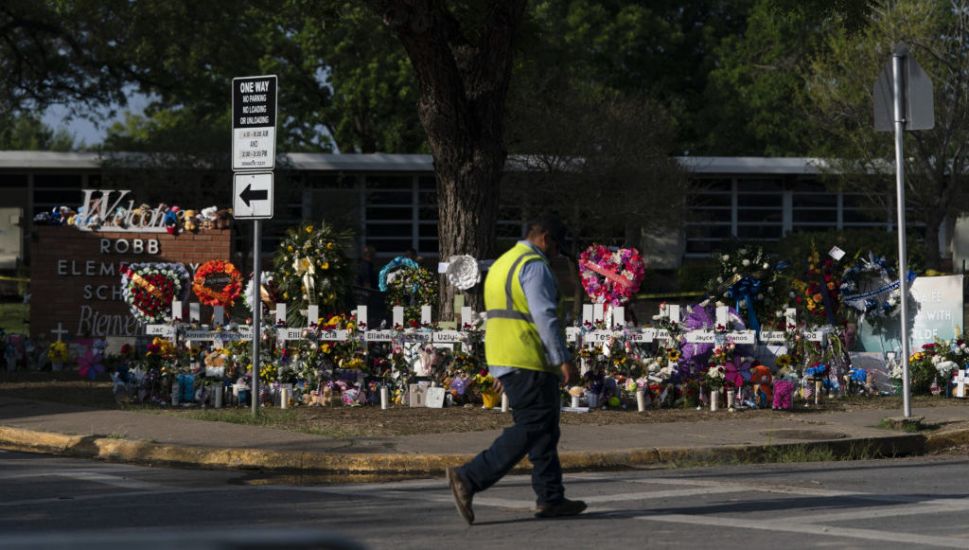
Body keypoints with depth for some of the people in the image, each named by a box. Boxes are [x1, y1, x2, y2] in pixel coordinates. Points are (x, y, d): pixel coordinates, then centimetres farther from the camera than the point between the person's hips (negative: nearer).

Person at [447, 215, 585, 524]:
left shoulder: (501, 264, 21)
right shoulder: (534, 266, -10)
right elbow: (544, 316, -19)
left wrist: (500, 370, 23)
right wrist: (563, 360, -18)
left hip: (503, 360, 10)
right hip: (528, 361, -10)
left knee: (545, 428, 13)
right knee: (532, 428, -10)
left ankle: (550, 498, 12)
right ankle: (470, 478, -17)